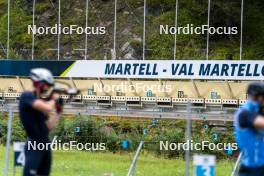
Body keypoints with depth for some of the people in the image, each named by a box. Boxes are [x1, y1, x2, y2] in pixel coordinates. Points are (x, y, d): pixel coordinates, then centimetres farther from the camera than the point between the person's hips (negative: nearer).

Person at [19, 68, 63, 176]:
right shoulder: (27, 96, -11)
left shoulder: (41, 102, 14)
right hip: (34, 146, -9)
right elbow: (48, 108, -26)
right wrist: (54, 99, -5)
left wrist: (58, 110, 10)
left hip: (45, 145, 9)